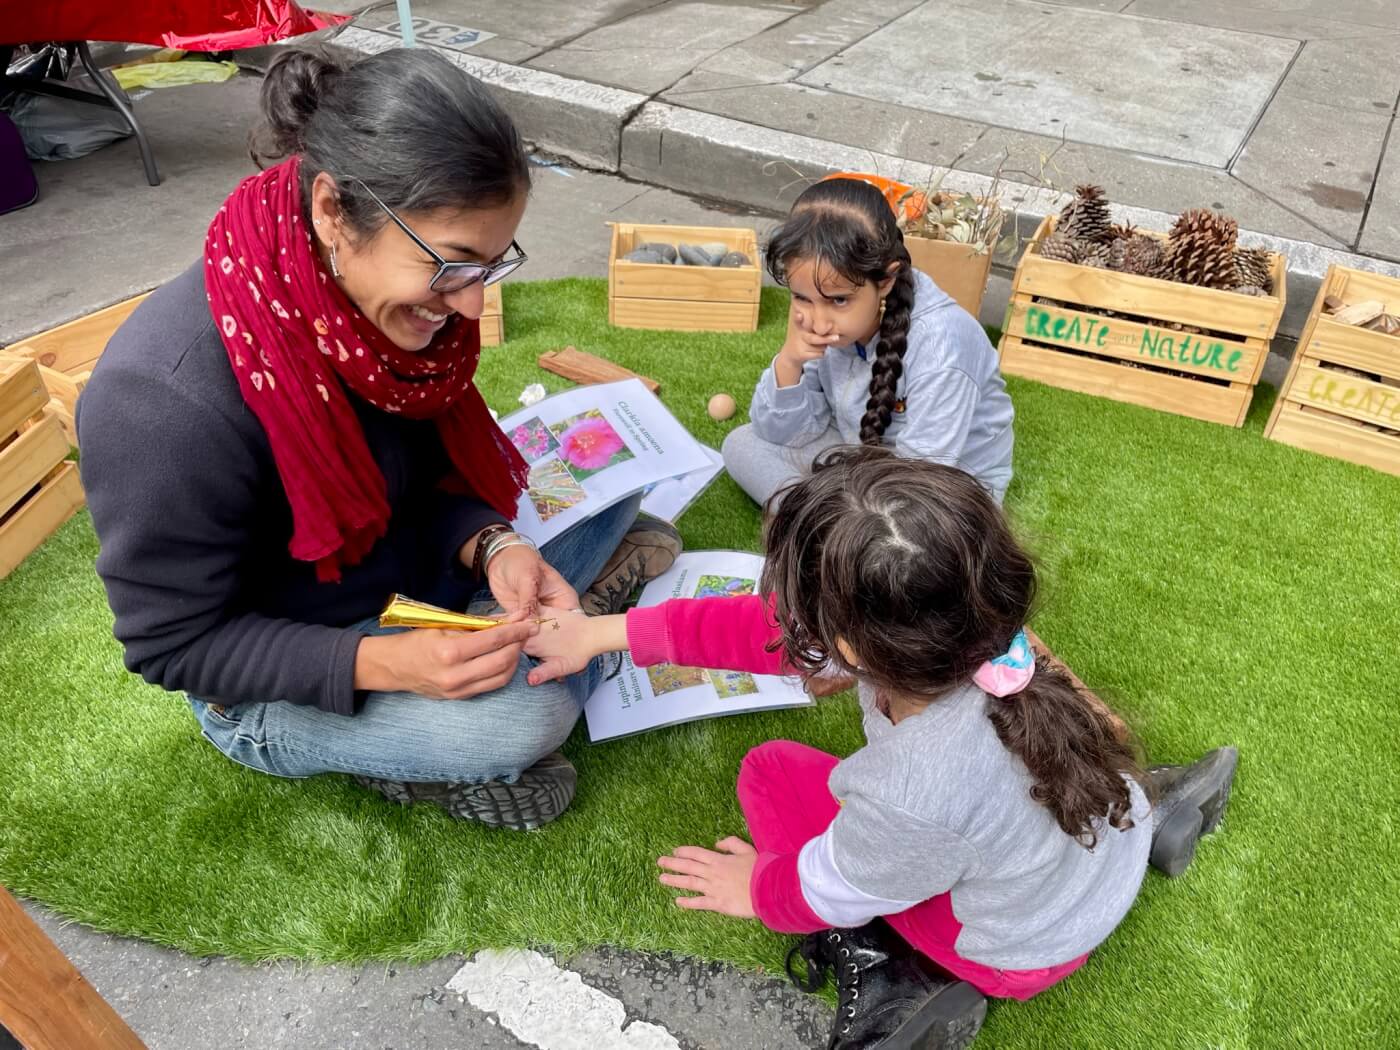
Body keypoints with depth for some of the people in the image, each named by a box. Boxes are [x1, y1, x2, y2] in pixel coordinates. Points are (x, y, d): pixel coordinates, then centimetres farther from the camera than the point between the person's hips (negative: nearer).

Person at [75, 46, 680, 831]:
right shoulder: (166, 402, -35)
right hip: (279, 685, -6)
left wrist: (493, 548, -23)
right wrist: (384, 663, -35)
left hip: (408, 567, 6)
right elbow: (174, 643, -23)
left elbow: (429, 476, -2)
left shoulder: (378, 297, -16)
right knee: (527, 714, -31)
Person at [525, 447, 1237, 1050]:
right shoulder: (961, 630, -24)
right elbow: (771, 627, -13)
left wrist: (757, 890, 5)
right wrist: (608, 631, -8)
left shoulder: (911, 795, -41)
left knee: (771, 774, -2)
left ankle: (887, 976, -6)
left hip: (1031, 946, -5)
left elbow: (829, 889, -17)